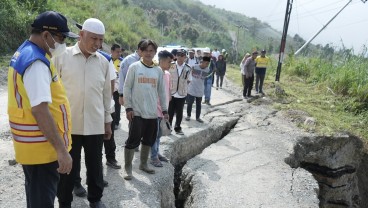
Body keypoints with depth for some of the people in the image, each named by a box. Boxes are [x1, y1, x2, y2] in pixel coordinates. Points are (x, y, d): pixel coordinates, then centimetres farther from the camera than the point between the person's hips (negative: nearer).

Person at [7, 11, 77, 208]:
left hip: (31, 143, 10)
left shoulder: (23, 53, 11)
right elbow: (40, 110, -28)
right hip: (41, 147, -10)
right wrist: (61, 149, -27)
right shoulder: (36, 62, -22)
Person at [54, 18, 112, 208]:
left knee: (95, 164, 15)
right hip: (68, 124, -2)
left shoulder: (103, 62, 5)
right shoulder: (62, 57, -4)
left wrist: (108, 121, 12)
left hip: (95, 125, 3)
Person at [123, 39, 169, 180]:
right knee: (133, 140, -2)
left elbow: (161, 91, 12)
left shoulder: (158, 70, 9)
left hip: (152, 112, 4)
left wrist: (164, 110, 11)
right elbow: (127, 87, -3)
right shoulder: (134, 67, -2)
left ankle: (143, 164, 30)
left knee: (149, 140, 13)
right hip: (137, 111, -4)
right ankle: (128, 168, 12)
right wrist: (128, 107, -10)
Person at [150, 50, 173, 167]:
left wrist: (167, 105, 12)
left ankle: (157, 153, 29)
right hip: (155, 108, -7)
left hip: (163, 108, 7)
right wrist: (158, 105, -15)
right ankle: (154, 157, 12)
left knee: (159, 133, 17)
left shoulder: (167, 74, 9)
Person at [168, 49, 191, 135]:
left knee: (179, 113, 11)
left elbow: (188, 81, 7)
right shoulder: (171, 66, -4)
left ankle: (178, 128, 28)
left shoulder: (187, 68, 0)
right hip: (171, 93, -1)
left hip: (182, 95, 1)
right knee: (170, 112, 8)